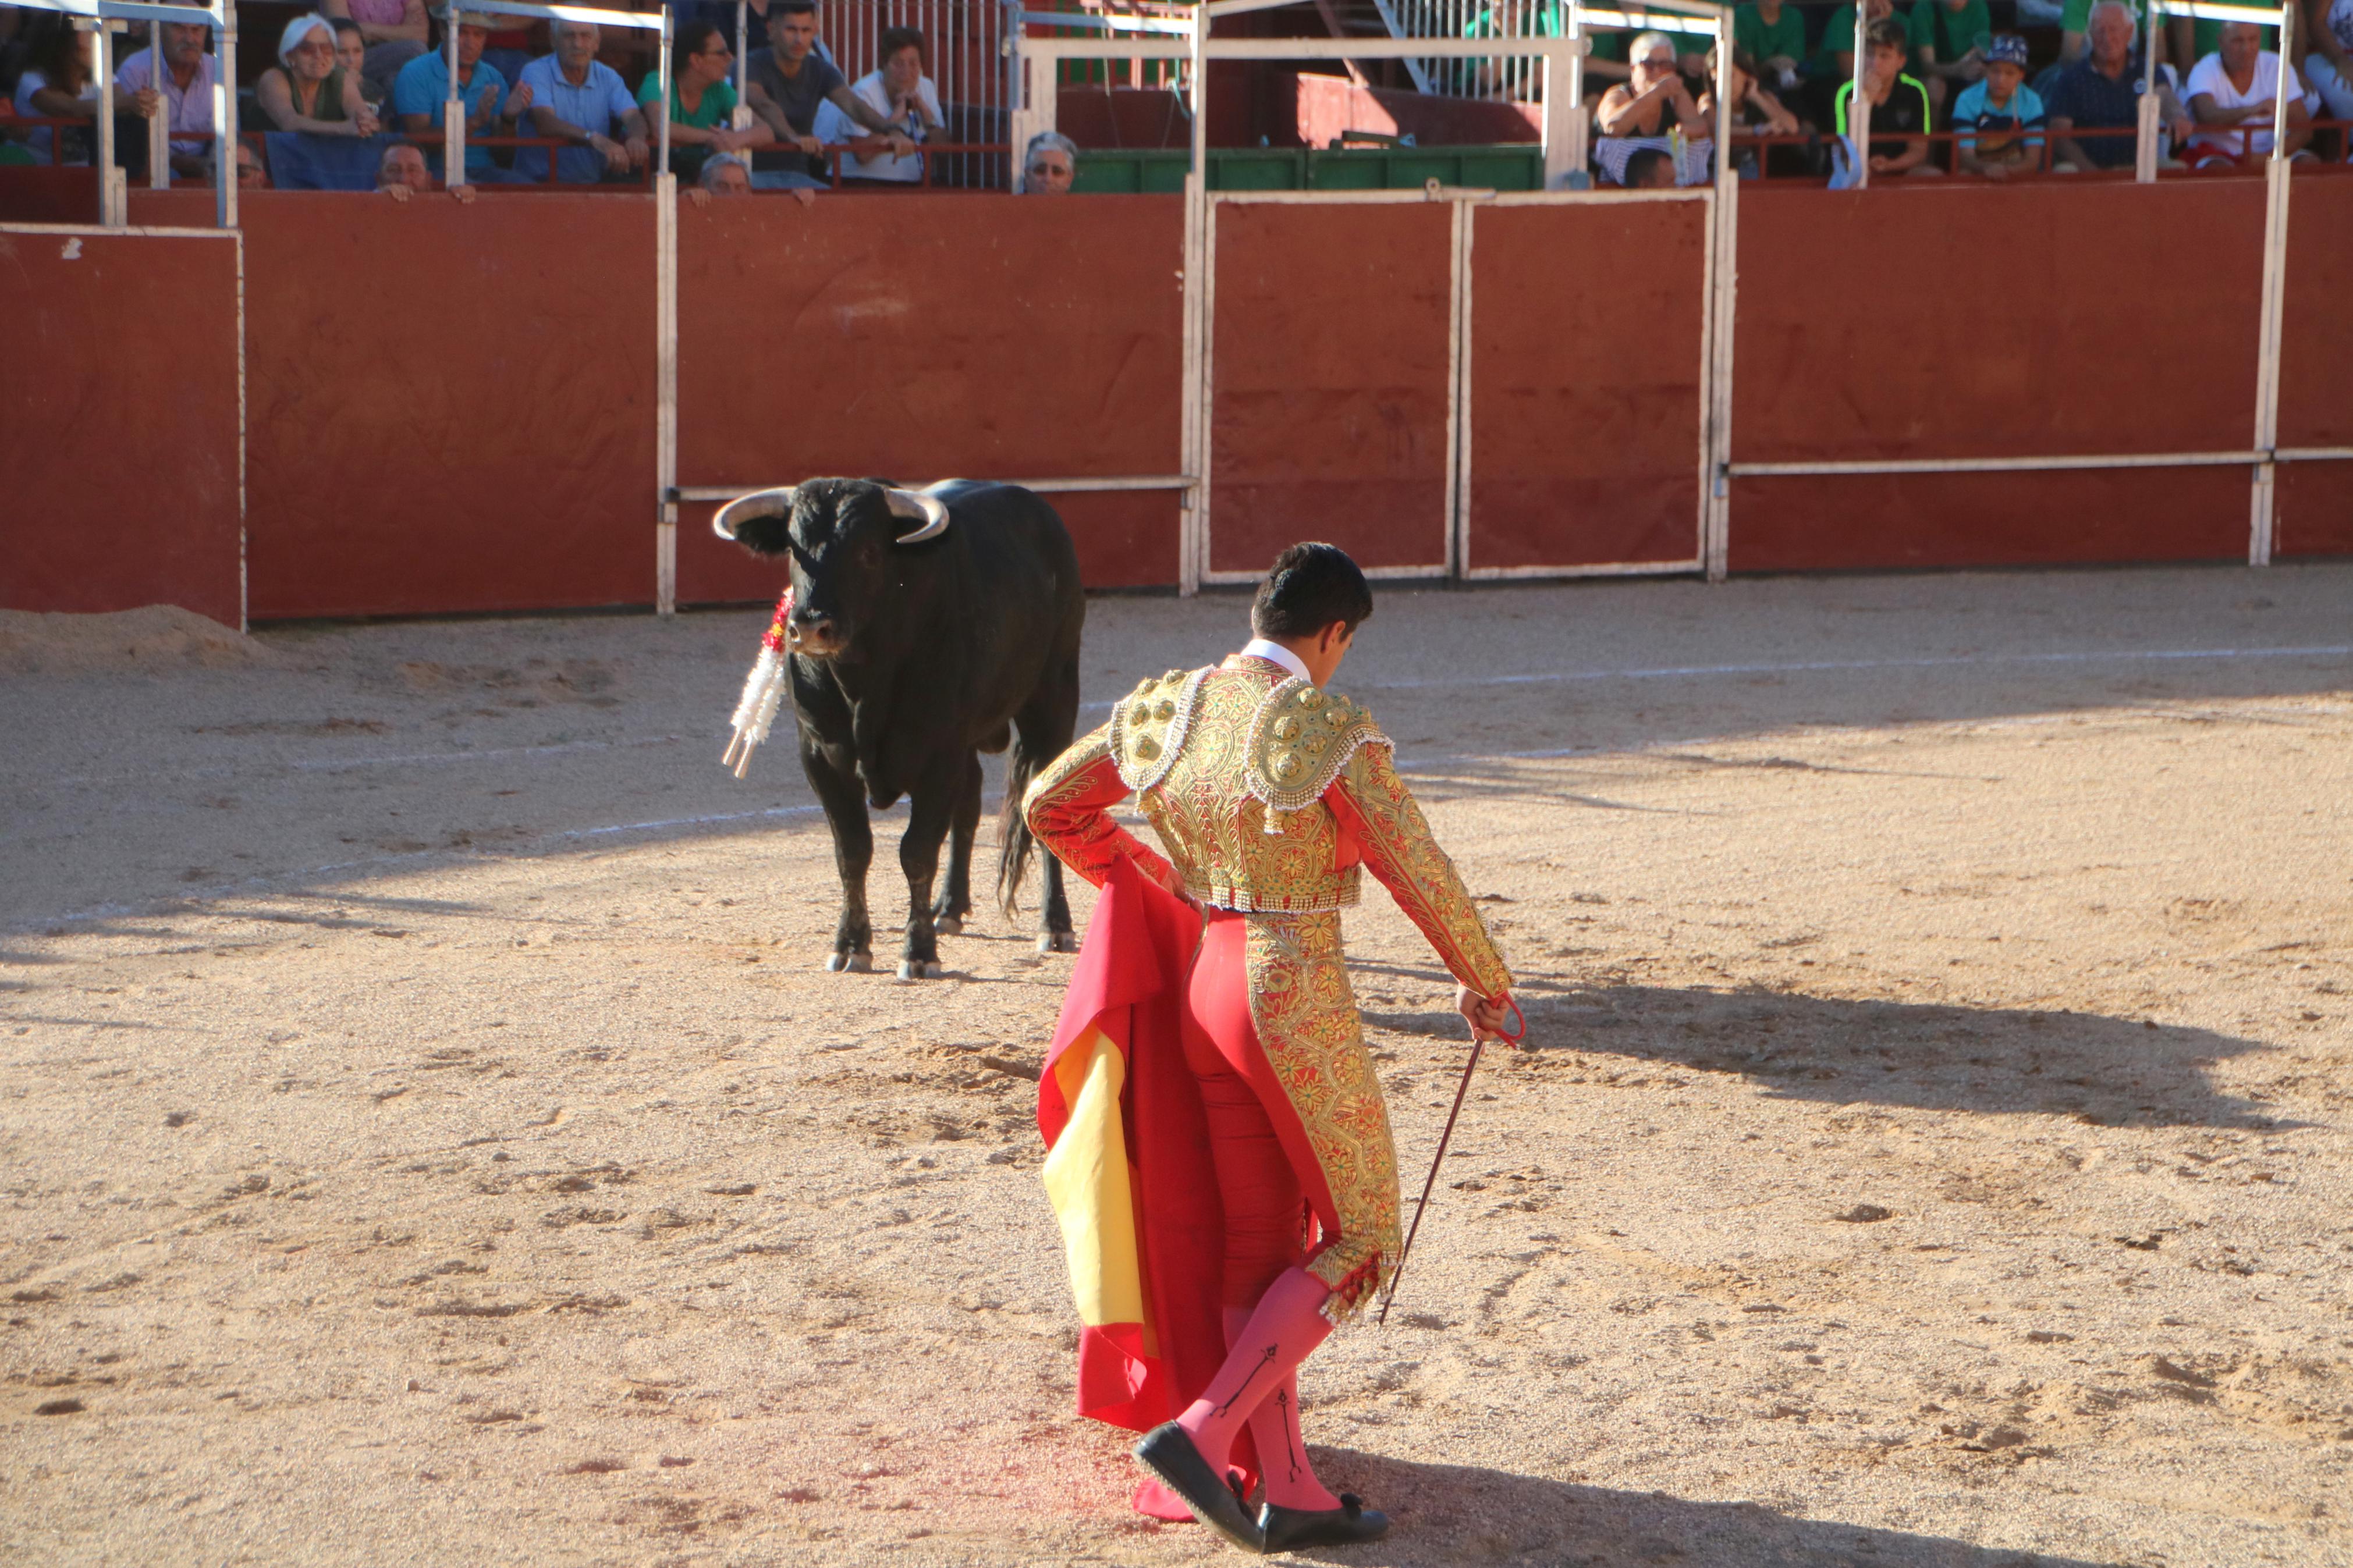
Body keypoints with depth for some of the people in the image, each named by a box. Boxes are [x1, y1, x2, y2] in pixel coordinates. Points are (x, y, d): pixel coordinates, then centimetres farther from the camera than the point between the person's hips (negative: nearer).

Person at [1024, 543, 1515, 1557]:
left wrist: (1146, 888, 24)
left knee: (1256, 1242, 13)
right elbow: (1419, 873, -10)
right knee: (1355, 1233, 5)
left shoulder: (1171, 708, 2)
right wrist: (1482, 979, 6)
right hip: (1296, 992, -7)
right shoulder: (1330, 735, -16)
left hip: (1200, 981, 7)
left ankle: (1288, 1490, 15)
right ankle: (1200, 1432, -7)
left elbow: (1050, 806, 11)